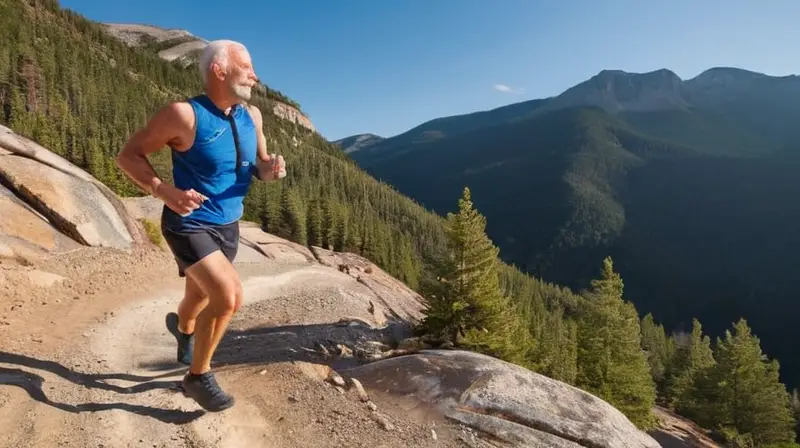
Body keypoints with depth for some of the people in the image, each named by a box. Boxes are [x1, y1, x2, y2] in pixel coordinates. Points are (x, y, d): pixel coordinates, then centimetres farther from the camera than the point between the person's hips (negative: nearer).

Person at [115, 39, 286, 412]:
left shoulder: (252, 116, -3)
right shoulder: (184, 114, -20)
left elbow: (259, 167, 9)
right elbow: (128, 156, -13)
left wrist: (271, 169, -15)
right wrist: (164, 192, -29)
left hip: (228, 226, 6)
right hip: (189, 225, -6)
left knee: (201, 297, 24)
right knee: (229, 297, -21)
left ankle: (182, 326, 62)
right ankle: (198, 376, 5)